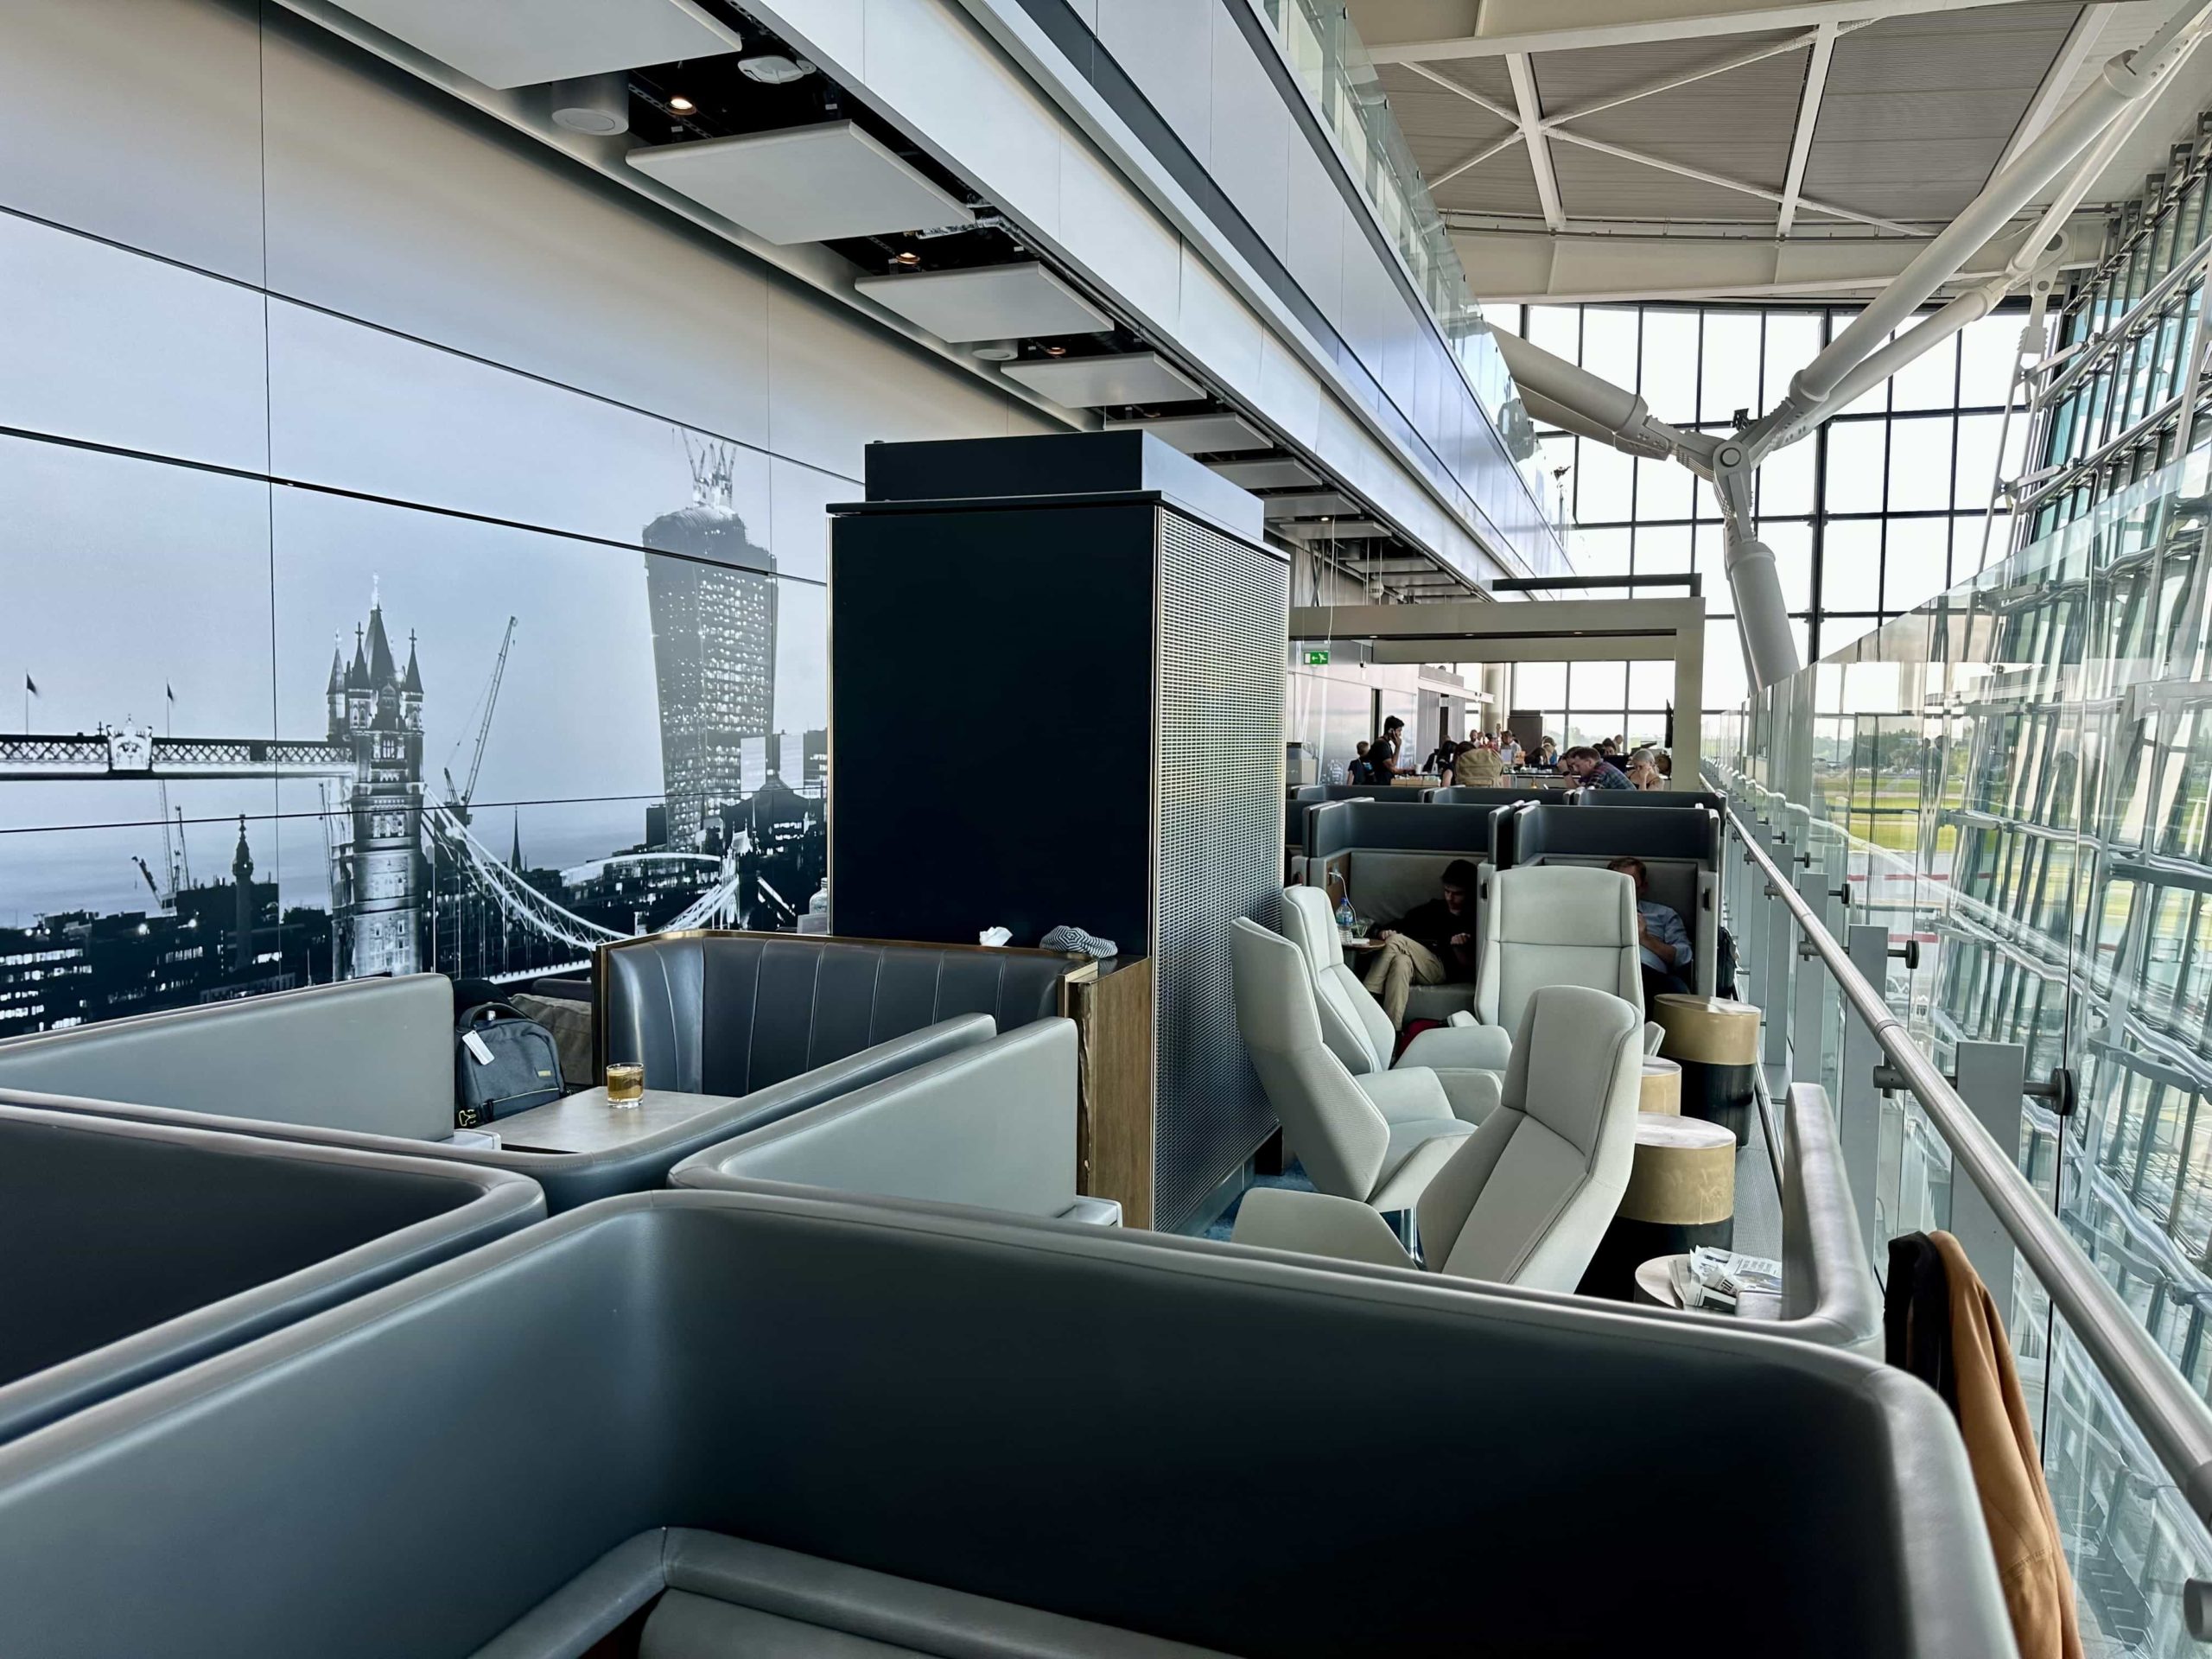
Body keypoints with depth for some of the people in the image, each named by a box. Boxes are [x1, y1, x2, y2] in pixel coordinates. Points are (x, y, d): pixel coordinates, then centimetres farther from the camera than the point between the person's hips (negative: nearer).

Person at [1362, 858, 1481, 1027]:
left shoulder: (1473, 921, 10)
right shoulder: (1432, 909, 24)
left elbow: (1470, 968, 3)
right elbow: (1397, 926, 18)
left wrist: (1458, 947, -15)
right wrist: (1384, 933, -4)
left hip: (1442, 970, -4)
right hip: (1416, 965, 4)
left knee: (1396, 941, -28)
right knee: (1402, 961, -33)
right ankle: (1392, 1029, -43)